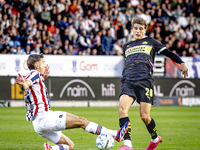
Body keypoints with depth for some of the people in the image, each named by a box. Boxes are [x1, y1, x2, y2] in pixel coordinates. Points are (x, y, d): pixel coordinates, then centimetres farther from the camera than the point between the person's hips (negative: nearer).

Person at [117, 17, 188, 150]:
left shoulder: (150, 42, 18)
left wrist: (181, 63, 3)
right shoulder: (126, 46, 28)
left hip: (145, 81, -3)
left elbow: (168, 53, 16)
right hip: (128, 81, 3)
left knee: (144, 116, -8)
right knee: (122, 108, -23)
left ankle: (155, 138, 21)